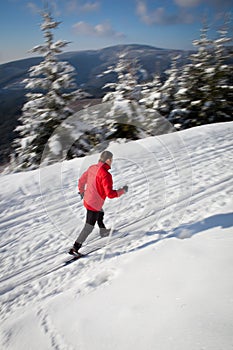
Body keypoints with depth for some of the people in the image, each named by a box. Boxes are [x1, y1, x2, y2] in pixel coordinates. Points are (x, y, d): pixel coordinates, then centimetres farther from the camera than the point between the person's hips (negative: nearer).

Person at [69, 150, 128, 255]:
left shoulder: (92, 167, -2)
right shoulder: (106, 174, -27)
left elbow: (81, 180, 10)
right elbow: (110, 194, -28)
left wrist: (82, 191, 28)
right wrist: (122, 191, -13)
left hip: (87, 199, 9)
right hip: (94, 204, -9)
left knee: (100, 214, 33)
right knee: (89, 227, 4)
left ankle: (103, 231, 56)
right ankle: (75, 248, 10)